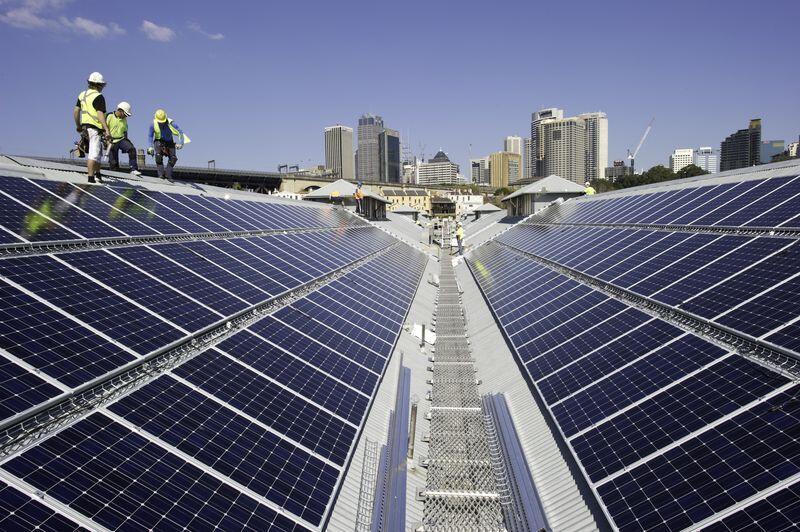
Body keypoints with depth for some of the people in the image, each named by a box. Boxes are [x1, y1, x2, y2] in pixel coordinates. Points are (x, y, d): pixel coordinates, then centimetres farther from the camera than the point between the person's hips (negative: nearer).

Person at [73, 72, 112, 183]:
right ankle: (91, 177, -13)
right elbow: (100, 114, -20)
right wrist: (107, 130, -25)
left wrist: (78, 125, 25)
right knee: (94, 153, -10)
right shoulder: (99, 97, -11)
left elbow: (75, 111, 14)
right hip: (95, 128, -9)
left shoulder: (82, 95, 14)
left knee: (98, 151, 22)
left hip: (84, 127, 9)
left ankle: (97, 173, 29)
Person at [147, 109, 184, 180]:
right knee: (158, 156, -22)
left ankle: (168, 175, -5)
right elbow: (150, 136, 1)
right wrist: (150, 147, -6)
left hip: (169, 142, 0)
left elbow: (180, 132, -16)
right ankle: (161, 174, -18)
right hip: (159, 141, 0)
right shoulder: (153, 124, -13)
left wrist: (180, 143, -27)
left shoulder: (170, 123, -22)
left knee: (173, 158, -14)